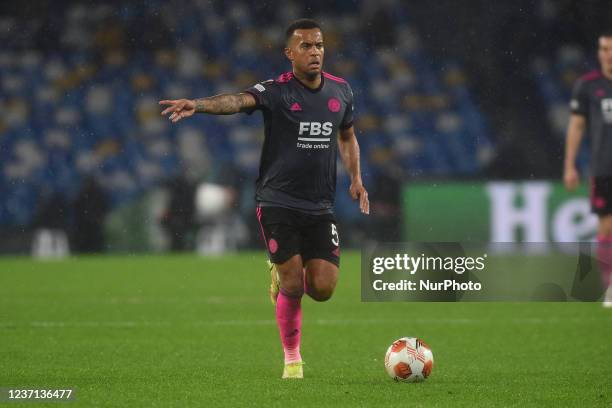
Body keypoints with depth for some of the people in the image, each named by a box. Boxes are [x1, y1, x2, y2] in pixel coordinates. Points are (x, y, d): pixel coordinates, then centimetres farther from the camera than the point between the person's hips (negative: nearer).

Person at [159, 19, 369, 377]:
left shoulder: (341, 90, 6)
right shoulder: (276, 91, -10)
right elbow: (238, 100, -30)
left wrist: (356, 178, 12)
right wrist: (198, 105, -49)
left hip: (321, 207, 4)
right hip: (278, 203, -4)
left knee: (323, 289, -4)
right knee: (293, 287, -7)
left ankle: (283, 275, 31)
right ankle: (292, 360, 14)